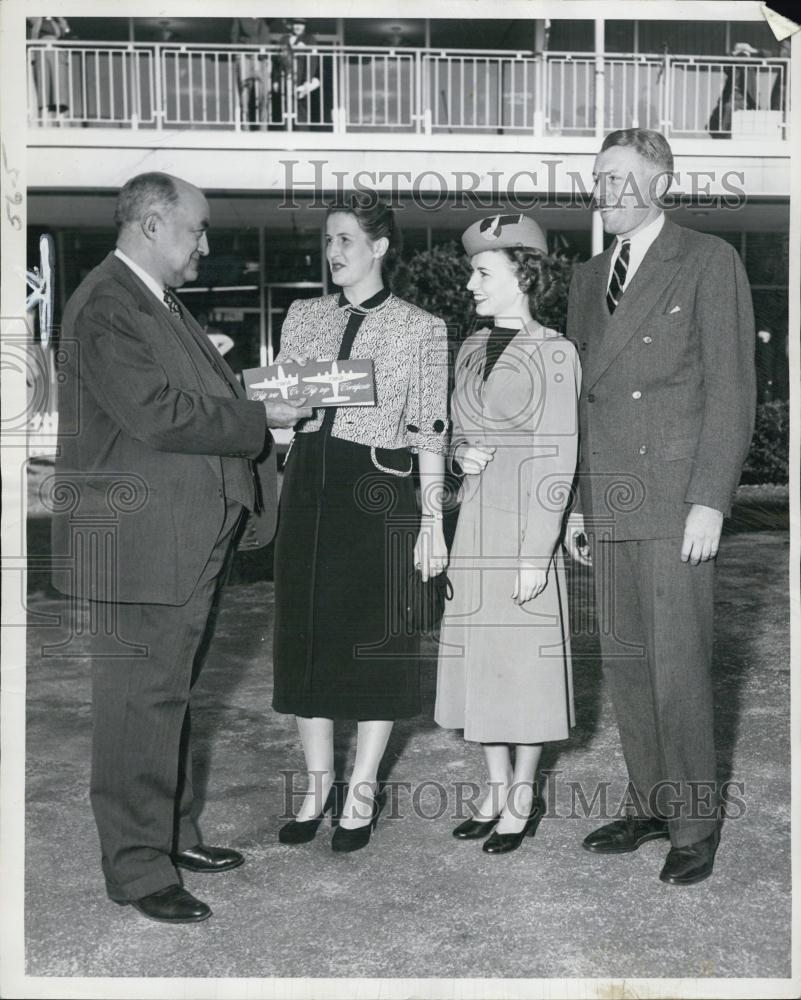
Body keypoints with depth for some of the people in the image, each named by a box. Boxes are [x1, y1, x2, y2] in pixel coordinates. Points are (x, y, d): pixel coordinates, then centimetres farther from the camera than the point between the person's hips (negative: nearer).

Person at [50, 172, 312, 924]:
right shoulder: (105, 307, -15)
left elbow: (203, 396, 17)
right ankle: (137, 866, 10)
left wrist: (259, 400, 1)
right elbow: (160, 414, -24)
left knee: (169, 692, 19)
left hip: (187, 539, 10)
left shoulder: (161, 304, 17)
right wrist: (260, 419, -15)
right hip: (140, 543, -10)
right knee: (140, 700, -2)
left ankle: (173, 834, 32)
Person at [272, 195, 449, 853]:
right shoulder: (303, 317, 11)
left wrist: (432, 519, -5)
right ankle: (318, 780, 23)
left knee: (377, 637, 3)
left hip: (380, 489, -4)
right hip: (309, 483, 4)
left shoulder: (422, 328, 1)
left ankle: (362, 788, 17)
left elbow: (430, 431, -1)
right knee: (306, 632, 8)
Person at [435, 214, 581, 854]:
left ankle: (525, 795, 17)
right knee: (480, 654, 10)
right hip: (475, 520, 6)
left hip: (526, 522, -6)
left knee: (525, 655, 2)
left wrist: (536, 554, -14)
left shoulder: (553, 354, -8)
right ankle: (498, 788, 25)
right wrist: (460, 454, -2)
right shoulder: (472, 350, 11)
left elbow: (557, 460, -11)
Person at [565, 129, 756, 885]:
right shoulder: (588, 278, 17)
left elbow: (731, 389, -6)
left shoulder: (708, 262, 0)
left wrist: (709, 501, -12)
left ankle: (694, 826, 9)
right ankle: (649, 805, 21)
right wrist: (578, 502, 13)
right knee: (624, 660, 9)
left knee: (678, 664, -4)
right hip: (608, 502, 6)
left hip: (676, 499, -6)